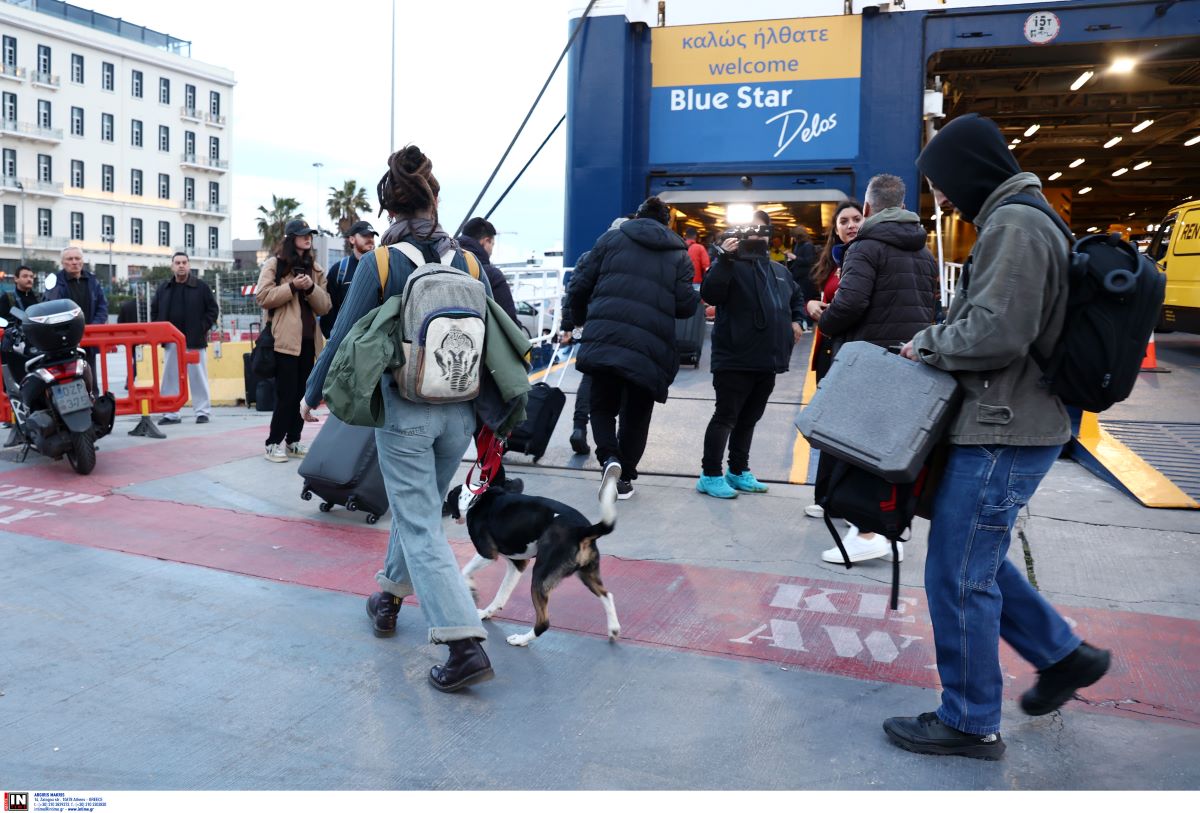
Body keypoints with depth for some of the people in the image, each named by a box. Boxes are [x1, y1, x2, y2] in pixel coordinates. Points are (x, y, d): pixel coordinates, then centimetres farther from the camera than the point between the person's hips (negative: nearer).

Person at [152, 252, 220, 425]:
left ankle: (203, 411, 8)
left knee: (198, 377, 1)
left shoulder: (201, 286, 0)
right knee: (170, 378, 7)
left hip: (194, 340, -4)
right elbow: (154, 311, 19)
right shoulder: (163, 289, 10)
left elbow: (213, 310, 0)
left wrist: (202, 329, -8)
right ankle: (171, 413, 14)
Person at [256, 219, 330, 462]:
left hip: (308, 339, 5)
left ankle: (293, 440, 17)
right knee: (286, 392, -6)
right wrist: (292, 287, -14)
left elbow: (325, 306, 8)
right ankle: (274, 442, 3)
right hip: (285, 338, -5)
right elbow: (263, 297, -9)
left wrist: (311, 288, -9)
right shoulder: (274, 264, 2)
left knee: (301, 391, 8)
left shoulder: (315, 268, 16)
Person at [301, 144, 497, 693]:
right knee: (419, 507, 24)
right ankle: (390, 596, 44)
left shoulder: (380, 263, -8)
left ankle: (465, 644, -9)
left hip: (404, 411, -4)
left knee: (420, 526, 0)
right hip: (459, 412, 4)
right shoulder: (468, 263, 1)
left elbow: (345, 335, -6)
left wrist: (313, 392, 10)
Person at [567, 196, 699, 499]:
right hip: (651, 346, 0)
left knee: (603, 405, 15)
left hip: (604, 338, 0)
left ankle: (609, 457, -9)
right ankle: (625, 477, 20)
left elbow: (580, 286, 7)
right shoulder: (679, 255, 12)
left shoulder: (612, 238, 11)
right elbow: (686, 305, 2)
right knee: (636, 412, 17)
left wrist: (581, 319, 25)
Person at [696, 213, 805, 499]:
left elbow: (797, 297, 35)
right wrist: (724, 259, -29)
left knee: (749, 419, 15)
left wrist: (796, 321, 17)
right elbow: (709, 294, -24)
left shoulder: (779, 270, 17)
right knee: (726, 417, -5)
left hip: (768, 361, 8)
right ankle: (710, 475, 2)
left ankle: (738, 472, 26)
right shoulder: (731, 265, -6)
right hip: (736, 359, -7)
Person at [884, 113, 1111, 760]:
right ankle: (1063, 654, 33)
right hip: (1010, 422, 10)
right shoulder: (1018, 221, 17)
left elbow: (996, 333, -26)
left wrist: (926, 343, -10)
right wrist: (936, 341, 8)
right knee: (974, 557, 21)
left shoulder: (1014, 226, -17)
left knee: (958, 575, -1)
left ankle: (969, 723, 14)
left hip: (1002, 431, -10)